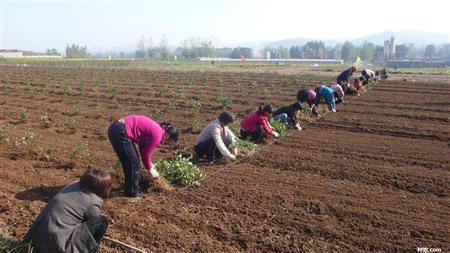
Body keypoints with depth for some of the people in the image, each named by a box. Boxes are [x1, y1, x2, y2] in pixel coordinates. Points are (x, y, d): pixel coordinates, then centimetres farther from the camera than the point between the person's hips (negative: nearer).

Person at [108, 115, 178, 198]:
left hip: (117, 127, 10)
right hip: (120, 132, -10)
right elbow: (146, 153, -5)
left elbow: (144, 149, 25)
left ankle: (130, 189, 34)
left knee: (130, 162, 20)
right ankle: (132, 194, 13)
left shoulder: (155, 129, 17)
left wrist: (150, 164, 25)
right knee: (133, 164, 1)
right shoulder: (158, 134, -11)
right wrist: (150, 168, 10)